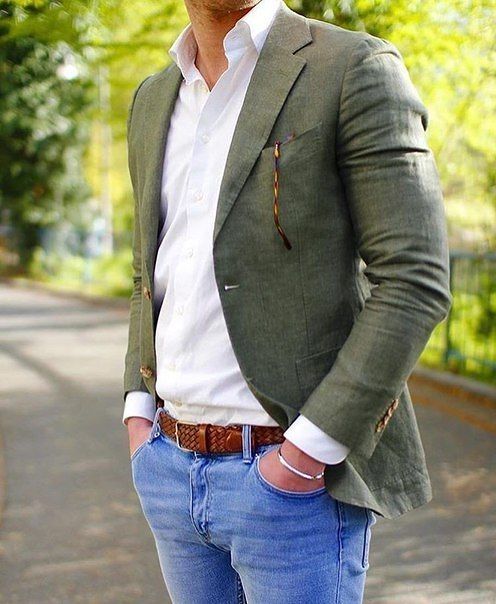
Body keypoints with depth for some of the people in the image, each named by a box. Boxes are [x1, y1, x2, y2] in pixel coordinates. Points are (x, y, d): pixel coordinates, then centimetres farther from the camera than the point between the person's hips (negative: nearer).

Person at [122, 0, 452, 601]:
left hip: (301, 482, -6)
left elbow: (415, 283, -14)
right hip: (171, 471, 6)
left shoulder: (357, 69, -9)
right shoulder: (154, 100, 11)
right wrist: (139, 417, 6)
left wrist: (307, 452, -18)